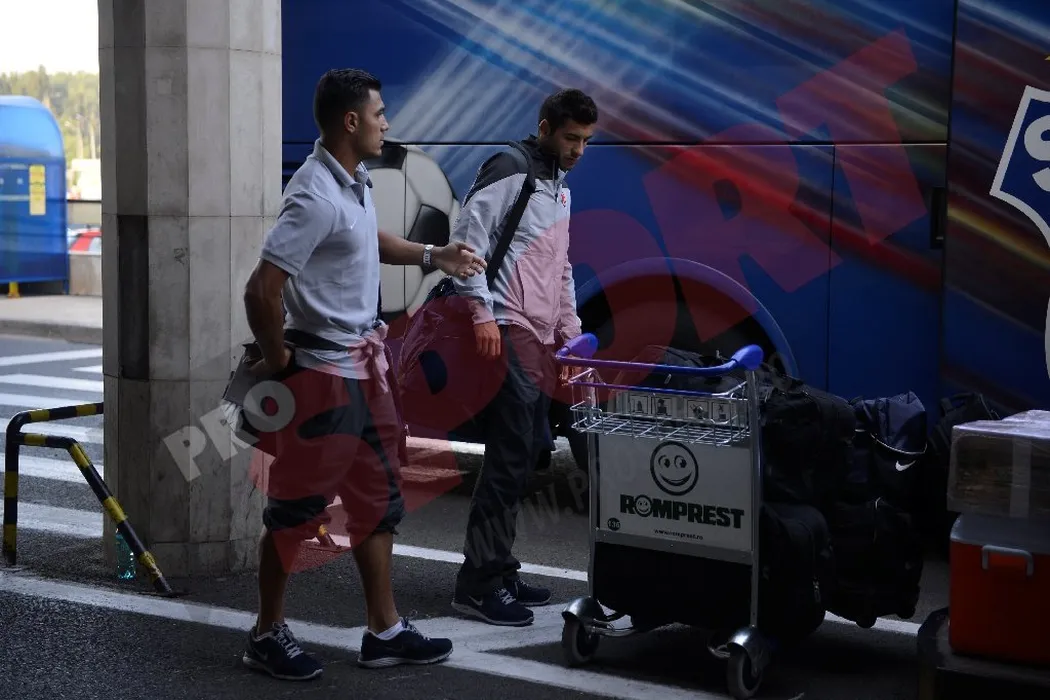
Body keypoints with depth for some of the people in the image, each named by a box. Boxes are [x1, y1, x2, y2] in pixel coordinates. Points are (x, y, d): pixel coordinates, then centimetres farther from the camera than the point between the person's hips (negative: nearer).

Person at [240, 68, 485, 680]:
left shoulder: (355, 180, 7)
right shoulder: (317, 197, -24)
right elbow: (262, 289, -28)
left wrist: (431, 256, 19)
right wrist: (277, 362, -17)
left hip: (365, 360, 10)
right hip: (324, 369, -10)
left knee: (377, 497, 13)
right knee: (301, 505, 3)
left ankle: (385, 631, 23)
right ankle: (268, 634, 18)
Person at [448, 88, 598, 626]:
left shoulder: (560, 187, 23)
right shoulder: (509, 172, -6)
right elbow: (467, 239, -14)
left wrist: (569, 329, 21)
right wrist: (481, 314, -19)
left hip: (541, 338, 9)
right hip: (507, 333, -9)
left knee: (524, 457, 9)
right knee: (510, 457, -12)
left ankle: (500, 574, 16)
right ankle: (480, 584, -8)